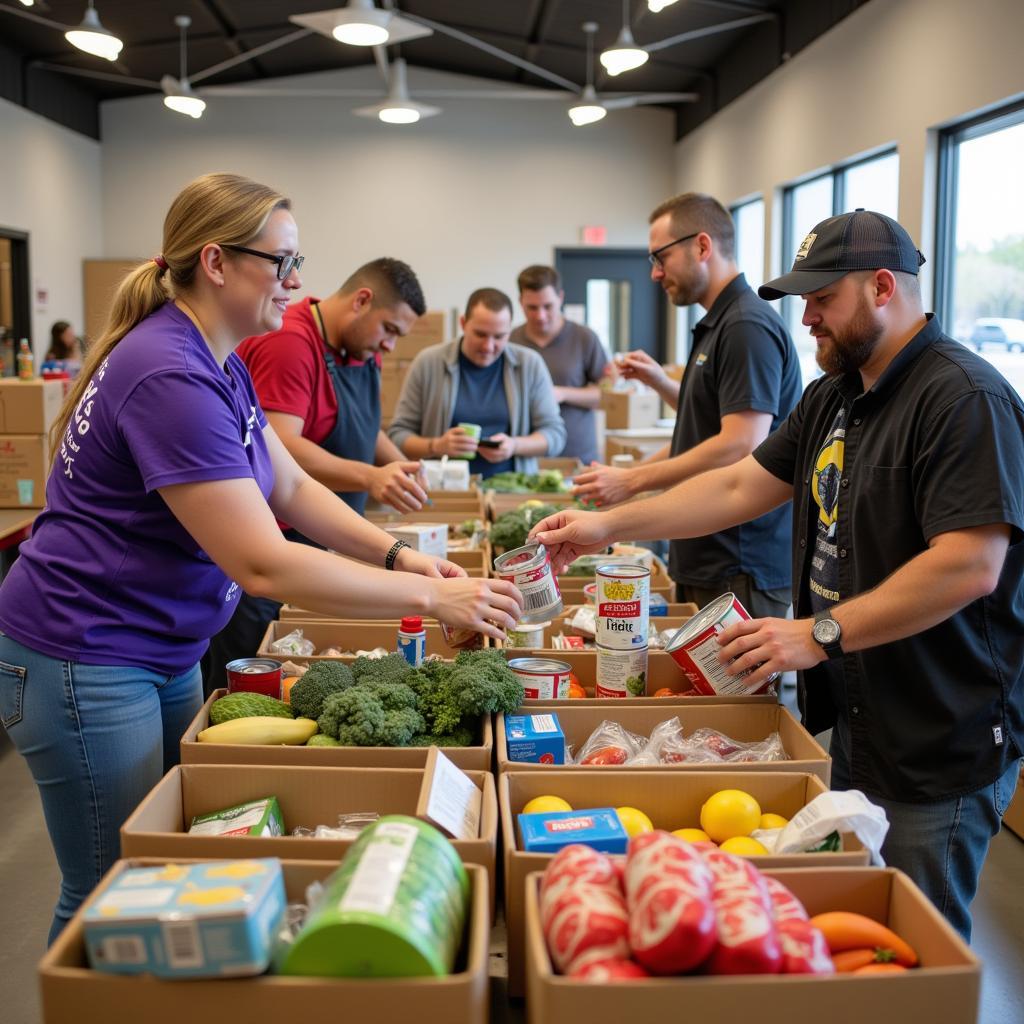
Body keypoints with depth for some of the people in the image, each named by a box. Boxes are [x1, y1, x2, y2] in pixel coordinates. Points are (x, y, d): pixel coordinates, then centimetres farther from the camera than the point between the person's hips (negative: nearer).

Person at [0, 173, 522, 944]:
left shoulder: (220, 365, 6)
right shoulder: (170, 377, -26)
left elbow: (291, 486, 11)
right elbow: (263, 564, -29)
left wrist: (396, 553, -4)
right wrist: (428, 597, -25)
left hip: (166, 650, 10)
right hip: (86, 660, -10)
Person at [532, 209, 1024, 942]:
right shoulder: (834, 396, 12)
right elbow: (742, 486, 13)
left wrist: (821, 634, -24)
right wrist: (608, 526, 6)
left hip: (941, 745, -8)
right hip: (852, 723, 8)